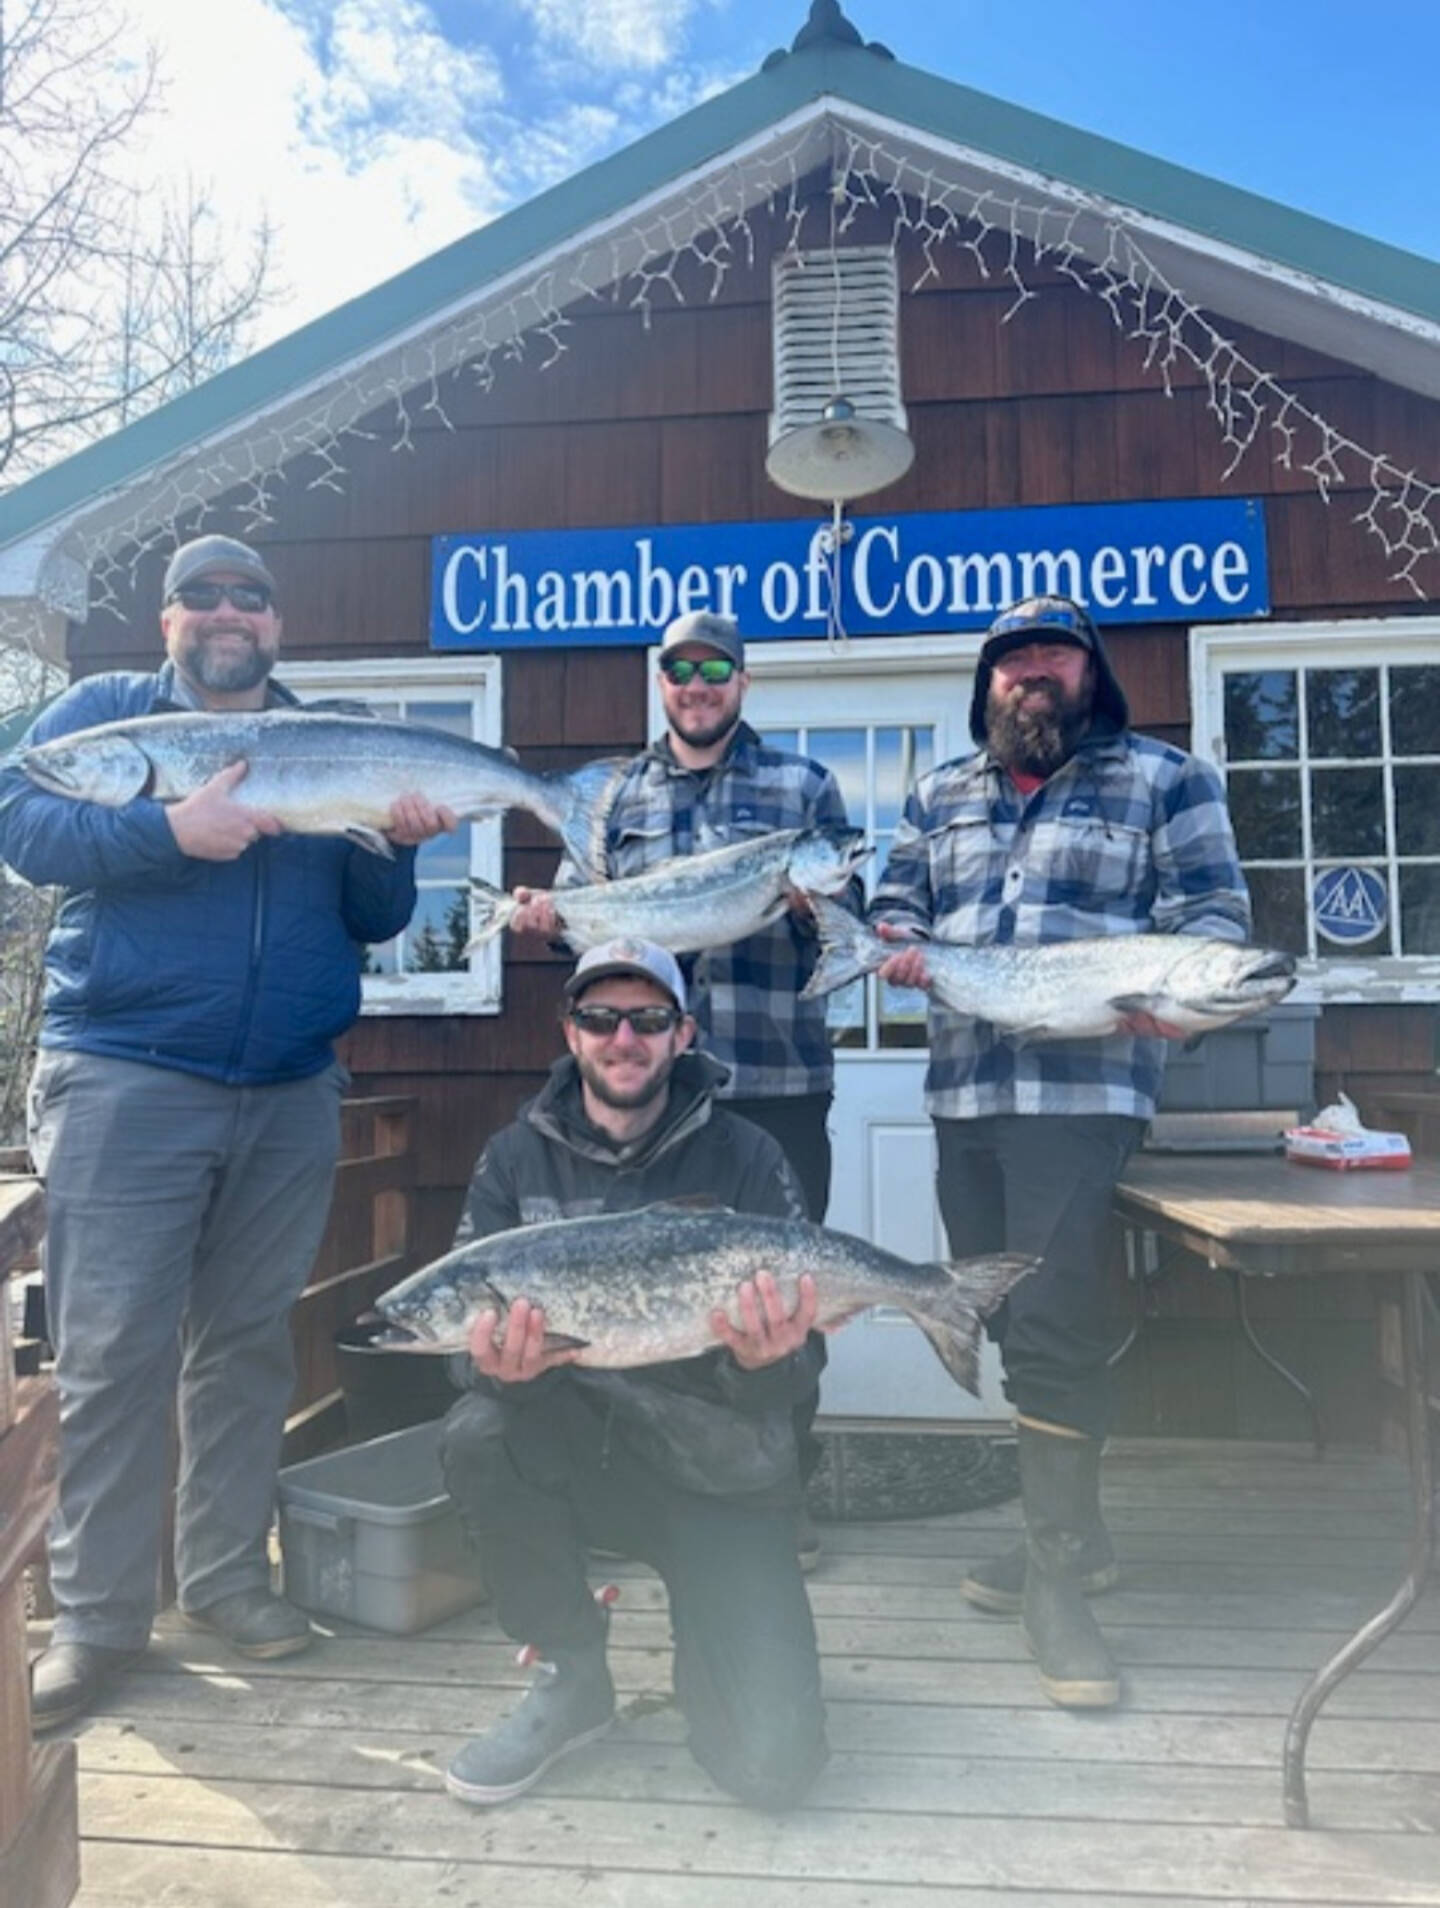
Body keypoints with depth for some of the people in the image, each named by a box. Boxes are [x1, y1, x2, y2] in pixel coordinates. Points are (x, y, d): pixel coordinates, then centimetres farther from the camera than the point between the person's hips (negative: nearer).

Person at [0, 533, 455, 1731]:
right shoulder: (105, 710, 9)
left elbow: (374, 921, 13)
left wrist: (401, 846, -6)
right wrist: (173, 830, -20)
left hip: (292, 1094, 3)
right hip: (127, 1082, -3)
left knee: (249, 1342, 10)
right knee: (113, 1352, -1)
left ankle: (228, 1574, 25)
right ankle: (97, 1616, 13)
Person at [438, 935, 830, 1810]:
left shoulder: (745, 1158, -8)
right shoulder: (518, 1158, -2)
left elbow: (797, 1370, -10)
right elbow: (474, 1319, -8)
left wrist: (766, 1362, -33)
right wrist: (507, 1367, -31)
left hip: (723, 1476, -2)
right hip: (582, 1454, 2)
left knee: (774, 1764, -15)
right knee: (479, 1434, -30)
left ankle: (705, 1657, 23)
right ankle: (572, 1677, -2)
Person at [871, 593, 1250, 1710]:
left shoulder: (1164, 780, 6)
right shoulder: (940, 795, 19)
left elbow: (1216, 915, 2)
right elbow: (896, 902, 21)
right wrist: (903, 943, -2)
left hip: (1084, 1088, -5)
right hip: (963, 1091, 6)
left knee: (1051, 1327, -11)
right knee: (1007, 1322, 12)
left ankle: (1057, 1575, 5)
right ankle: (1072, 1534, 30)